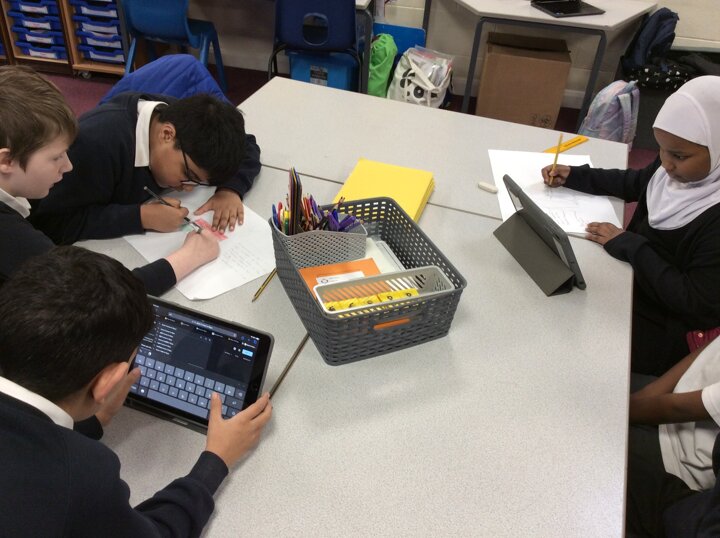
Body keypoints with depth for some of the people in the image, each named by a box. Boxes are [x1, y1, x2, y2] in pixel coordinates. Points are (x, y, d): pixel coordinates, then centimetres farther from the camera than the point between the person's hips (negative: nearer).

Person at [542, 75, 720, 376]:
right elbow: (635, 183, 14)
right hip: (633, 280, 7)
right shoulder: (685, 167, -6)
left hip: (666, 328, -7)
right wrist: (574, 176, 2)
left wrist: (628, 245, -25)